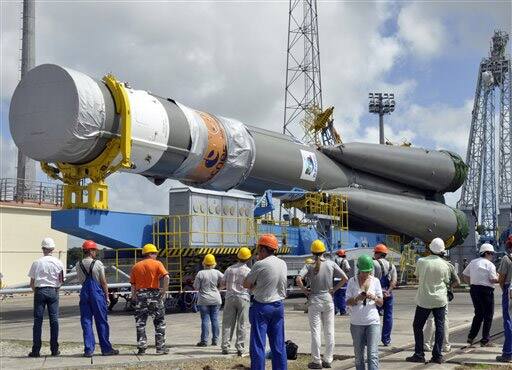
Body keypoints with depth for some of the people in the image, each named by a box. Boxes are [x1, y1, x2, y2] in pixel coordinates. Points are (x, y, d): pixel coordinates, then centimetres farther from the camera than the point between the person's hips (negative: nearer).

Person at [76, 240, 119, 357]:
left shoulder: (78, 265, 3)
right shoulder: (98, 263, -8)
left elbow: (80, 280, 12)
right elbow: (103, 282, -6)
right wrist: (107, 296, 1)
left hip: (84, 293, 3)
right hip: (97, 293, -3)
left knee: (86, 322, 6)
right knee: (101, 321, 4)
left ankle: (88, 349, 3)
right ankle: (106, 348, 9)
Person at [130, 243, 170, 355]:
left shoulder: (136, 266, 10)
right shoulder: (157, 264, -1)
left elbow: (133, 284, 6)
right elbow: (166, 277, -16)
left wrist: (134, 297, 9)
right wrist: (164, 291, -10)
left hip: (140, 295, 3)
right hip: (154, 294, -3)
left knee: (140, 323, 8)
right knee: (159, 322, 6)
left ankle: (141, 348, 6)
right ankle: (161, 347, 5)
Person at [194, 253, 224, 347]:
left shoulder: (200, 273, -10)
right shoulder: (217, 273, -3)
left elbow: (196, 287, -8)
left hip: (204, 300, -2)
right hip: (216, 300, 2)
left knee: (205, 320, 0)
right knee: (215, 319, 8)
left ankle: (204, 340, -1)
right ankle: (215, 340, 10)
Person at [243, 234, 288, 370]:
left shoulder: (260, 265, -15)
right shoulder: (283, 264, 4)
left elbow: (246, 285, -6)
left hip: (261, 307, -6)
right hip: (279, 306, 6)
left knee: (258, 346, -1)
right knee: (279, 345, 12)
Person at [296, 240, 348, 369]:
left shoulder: (309, 266, -9)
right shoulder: (331, 264, -3)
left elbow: (298, 279, -22)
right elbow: (345, 278, -5)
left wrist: (304, 290, -7)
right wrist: (334, 289, 3)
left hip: (314, 300, -2)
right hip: (328, 299, 2)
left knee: (315, 331, 4)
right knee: (329, 331, 11)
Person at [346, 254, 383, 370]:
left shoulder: (375, 281, 4)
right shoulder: (352, 281, 1)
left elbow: (381, 303, 6)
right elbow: (348, 302, 1)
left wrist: (374, 297, -15)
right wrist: (357, 298, -20)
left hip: (373, 322, 0)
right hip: (356, 323, 1)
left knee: (373, 354, -10)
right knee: (359, 355, 8)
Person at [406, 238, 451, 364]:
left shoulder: (421, 261, -10)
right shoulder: (444, 265, -6)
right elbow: (446, 282, 6)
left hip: (424, 299, -1)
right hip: (440, 300, 1)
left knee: (418, 326, 9)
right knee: (439, 326, 7)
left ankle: (419, 354, 8)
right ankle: (437, 355, 6)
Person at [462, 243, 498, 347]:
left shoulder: (473, 262, 12)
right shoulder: (490, 264, -10)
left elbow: (464, 276, 14)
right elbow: (493, 280, -16)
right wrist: (499, 278, 4)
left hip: (474, 290, 7)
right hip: (486, 291, -7)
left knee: (478, 314, 18)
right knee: (488, 316, 4)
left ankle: (471, 337, 14)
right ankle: (485, 340, 5)